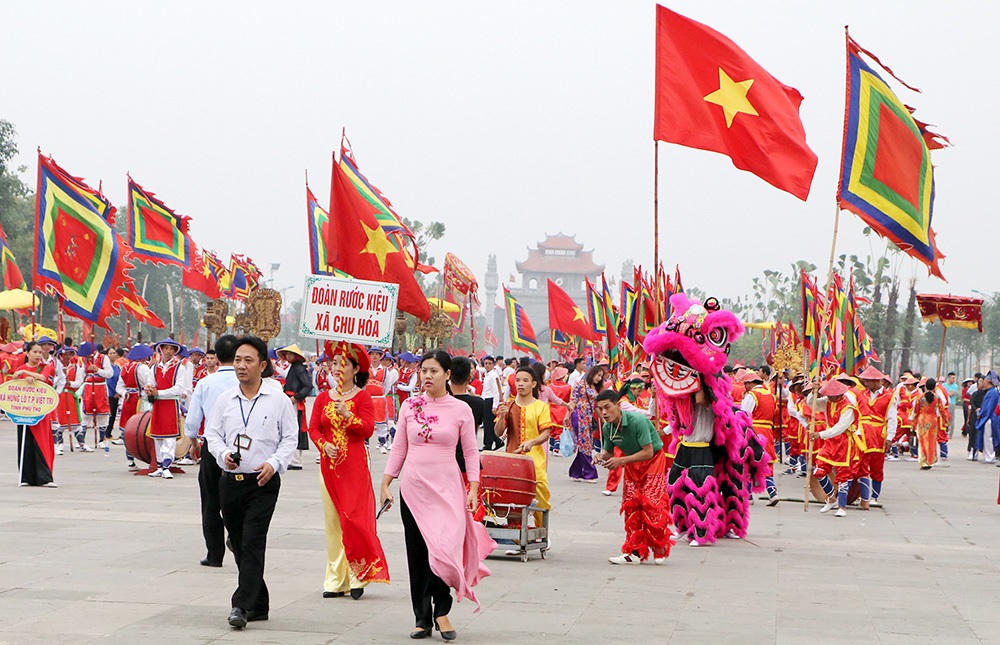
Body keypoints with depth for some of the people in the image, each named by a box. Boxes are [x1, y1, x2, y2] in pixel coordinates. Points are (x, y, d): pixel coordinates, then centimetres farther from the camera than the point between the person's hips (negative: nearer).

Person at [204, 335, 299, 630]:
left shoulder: (279, 400, -1)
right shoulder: (225, 400, 8)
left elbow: (290, 437, 2)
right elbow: (212, 434, 11)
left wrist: (274, 463, -14)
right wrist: (224, 455, -10)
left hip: (263, 483, -4)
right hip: (230, 481, 4)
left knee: (252, 543, -14)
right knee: (239, 545, 9)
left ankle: (242, 605, -17)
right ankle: (259, 605, 22)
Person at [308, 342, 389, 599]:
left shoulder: (362, 397, 0)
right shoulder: (323, 398, 11)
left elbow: (368, 429, -9)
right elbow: (313, 428, 8)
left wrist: (348, 416, -22)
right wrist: (324, 445, -9)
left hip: (355, 464, -4)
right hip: (329, 463, 4)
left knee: (355, 516, -9)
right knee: (332, 519, 4)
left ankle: (357, 577, -3)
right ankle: (336, 580, 9)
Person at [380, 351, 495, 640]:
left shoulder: (460, 410, 0)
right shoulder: (409, 406, 6)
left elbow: (471, 452, 4)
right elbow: (399, 448, 11)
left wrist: (473, 489, -4)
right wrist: (385, 484, 7)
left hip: (447, 489, -2)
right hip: (413, 487, 2)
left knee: (444, 548, -14)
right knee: (417, 553, 4)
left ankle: (441, 612, 3)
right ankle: (422, 619, 12)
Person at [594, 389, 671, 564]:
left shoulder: (637, 421, -30)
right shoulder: (607, 428, -9)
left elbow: (648, 452, -28)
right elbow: (607, 451, 4)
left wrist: (621, 461, -33)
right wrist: (602, 457, -21)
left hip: (653, 460, -6)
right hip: (632, 462, 7)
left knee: (651, 503, -12)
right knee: (631, 504, 1)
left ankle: (660, 551, -1)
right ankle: (636, 551, 6)